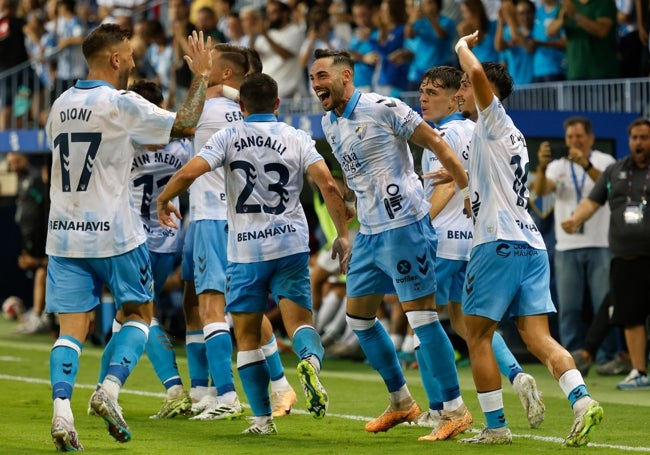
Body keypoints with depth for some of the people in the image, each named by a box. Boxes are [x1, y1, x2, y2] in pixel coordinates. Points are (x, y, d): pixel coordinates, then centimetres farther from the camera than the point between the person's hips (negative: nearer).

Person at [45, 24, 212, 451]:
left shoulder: (60, 106, 8)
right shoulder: (122, 104, -11)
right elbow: (185, 125, -6)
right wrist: (202, 76, 5)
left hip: (64, 235, 5)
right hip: (113, 232, -5)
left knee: (72, 327, 2)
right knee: (139, 313, 12)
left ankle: (61, 408, -16)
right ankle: (110, 389, -7)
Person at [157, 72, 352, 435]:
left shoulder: (229, 138, -1)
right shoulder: (296, 139, 3)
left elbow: (188, 174, -12)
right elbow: (328, 184, -9)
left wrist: (163, 201, 7)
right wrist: (343, 234, -1)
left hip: (245, 249, -1)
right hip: (291, 245, 1)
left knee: (248, 336, 9)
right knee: (299, 320, 0)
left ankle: (263, 417, 6)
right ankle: (311, 359, -35)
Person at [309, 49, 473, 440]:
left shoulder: (383, 109, -14)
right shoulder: (329, 124, 11)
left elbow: (438, 144, -11)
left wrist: (469, 197, -11)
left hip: (404, 227, -9)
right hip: (369, 232, 9)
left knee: (421, 315, -9)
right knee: (358, 318, 12)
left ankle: (456, 410, -3)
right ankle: (401, 402, 25)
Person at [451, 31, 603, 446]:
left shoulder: (495, 122, -1)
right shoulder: (514, 137, 24)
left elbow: (477, 73, -18)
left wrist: (463, 46, 1)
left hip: (499, 243, -8)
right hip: (531, 243, 8)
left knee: (478, 334, 1)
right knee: (537, 336, -1)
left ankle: (496, 426, -1)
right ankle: (582, 400, -20)